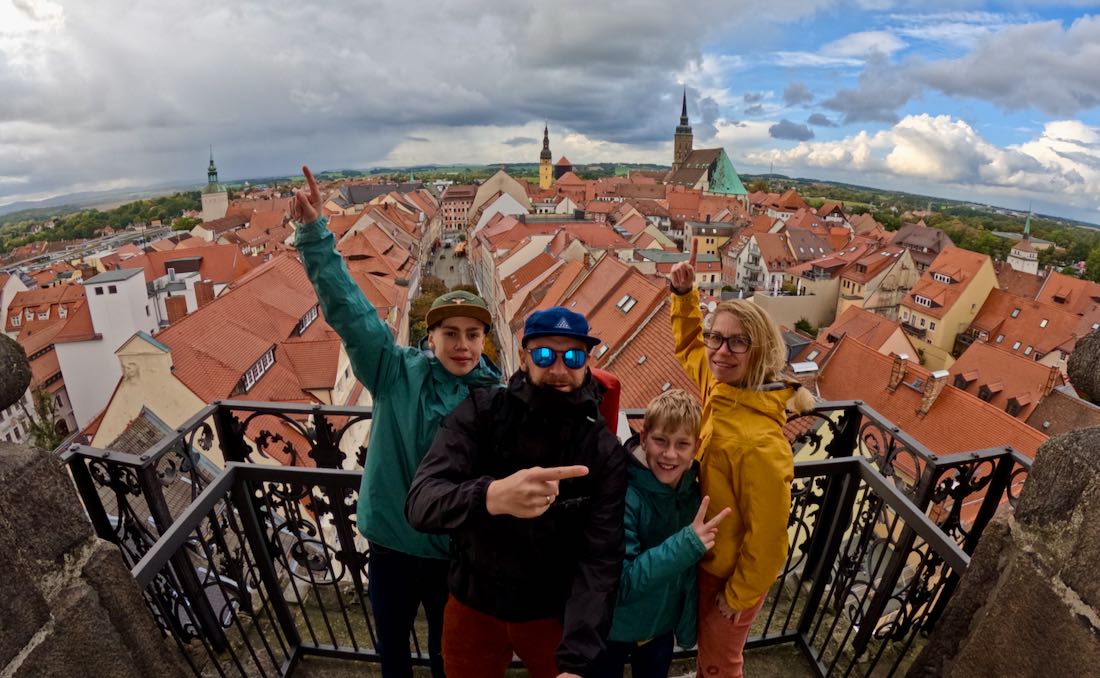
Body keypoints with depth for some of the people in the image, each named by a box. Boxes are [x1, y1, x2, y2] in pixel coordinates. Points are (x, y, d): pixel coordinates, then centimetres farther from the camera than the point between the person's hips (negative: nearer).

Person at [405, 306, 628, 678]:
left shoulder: (605, 450, -14)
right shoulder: (480, 412, -16)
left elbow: (601, 559, -17)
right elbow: (420, 503, -27)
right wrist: (491, 496, -47)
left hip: (554, 615, 0)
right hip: (472, 607, 1)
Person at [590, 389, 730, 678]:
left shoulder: (693, 491, -12)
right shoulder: (623, 495, -31)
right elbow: (618, 583, -32)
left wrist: (687, 621, 4)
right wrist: (687, 544, -38)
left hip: (663, 626, 5)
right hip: (613, 629, -5)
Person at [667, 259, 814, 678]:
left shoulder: (759, 442, -38)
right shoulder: (721, 386, -15)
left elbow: (766, 537, -26)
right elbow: (688, 347, 7)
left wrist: (740, 596, -11)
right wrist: (684, 295, -6)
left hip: (734, 572, -6)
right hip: (708, 557, 7)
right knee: (705, 643, 33)